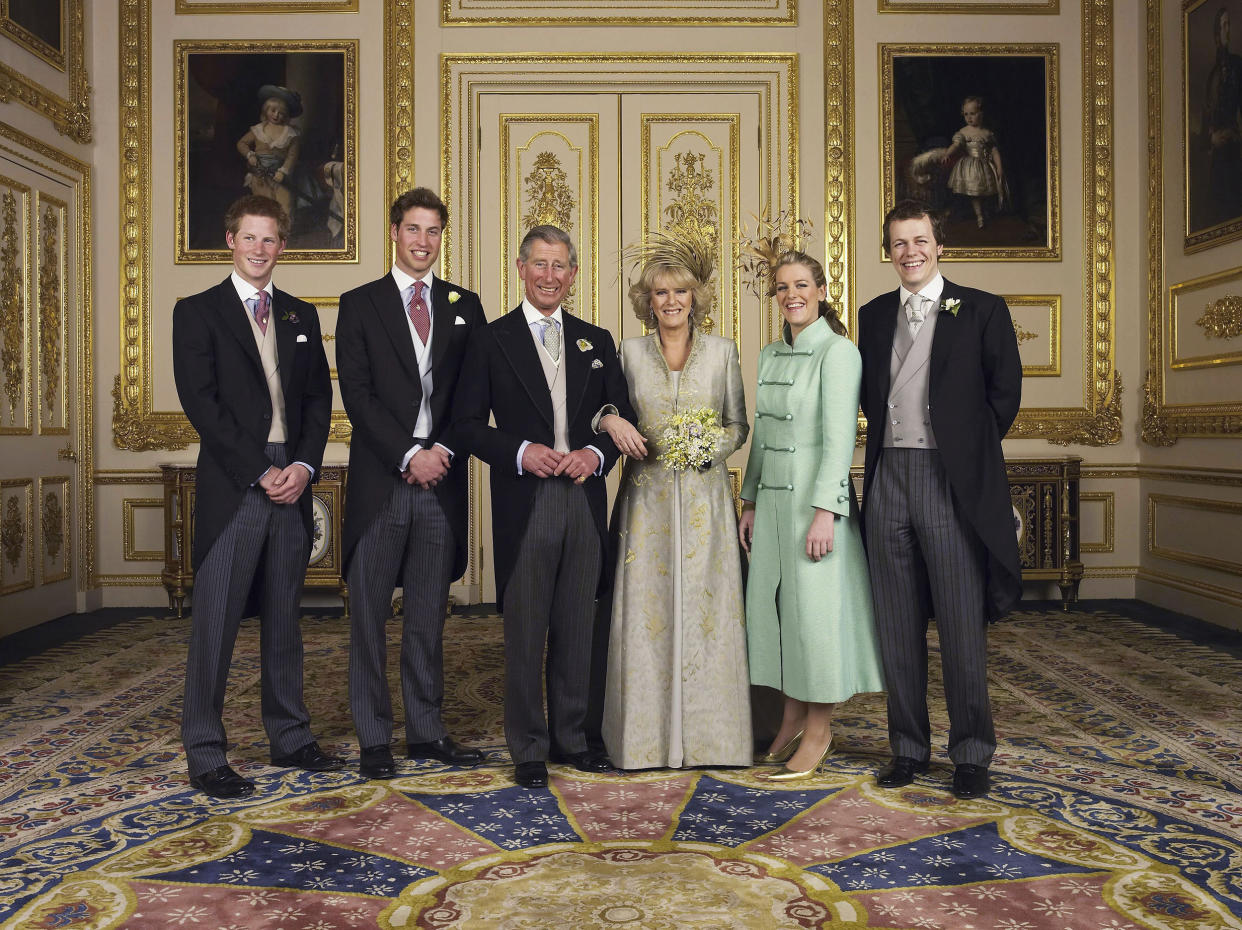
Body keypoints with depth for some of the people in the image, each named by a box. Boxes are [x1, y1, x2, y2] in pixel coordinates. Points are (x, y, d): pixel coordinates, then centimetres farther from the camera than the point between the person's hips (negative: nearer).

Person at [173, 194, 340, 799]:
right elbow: (201, 403, -7)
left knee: (284, 619, 12)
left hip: (292, 485, 4)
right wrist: (260, 471, -13)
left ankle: (289, 738, 23)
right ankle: (204, 756, 10)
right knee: (215, 624, -1)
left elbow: (319, 398, 11)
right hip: (232, 488, -4)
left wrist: (305, 465, -5)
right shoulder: (197, 312, 3)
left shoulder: (301, 316, 16)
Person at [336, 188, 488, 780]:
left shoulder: (465, 306, 12)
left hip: (441, 483, 2)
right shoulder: (359, 304, 5)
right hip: (381, 482, -2)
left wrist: (442, 451, -8)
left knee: (428, 618, 10)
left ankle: (427, 731, 21)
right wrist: (409, 456, -12)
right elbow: (357, 395, -4)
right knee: (369, 617, 4)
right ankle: (374, 739, 15)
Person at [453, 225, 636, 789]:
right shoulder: (491, 340, 3)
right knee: (524, 634, 3)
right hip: (524, 507, -3)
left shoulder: (596, 342, 13)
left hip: (584, 503, 3)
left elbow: (623, 417, 14)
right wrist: (520, 452, -15)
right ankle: (528, 749, 17)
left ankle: (571, 738, 26)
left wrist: (595, 453, -6)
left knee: (576, 630, 11)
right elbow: (468, 424, 0)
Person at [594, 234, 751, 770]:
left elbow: (739, 425, 9)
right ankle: (649, 736, 12)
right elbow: (607, 409, 11)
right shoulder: (630, 352, 6)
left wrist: (712, 446, -10)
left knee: (705, 609, 1)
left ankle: (706, 735, 14)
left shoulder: (722, 352, 6)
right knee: (645, 611, 0)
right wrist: (610, 421, -11)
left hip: (703, 498, 0)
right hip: (647, 498, 0)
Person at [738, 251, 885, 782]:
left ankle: (818, 730, 13)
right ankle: (792, 720, 23)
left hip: (816, 495, -7)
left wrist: (824, 511, -21)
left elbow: (839, 436, -16)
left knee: (815, 607, -1)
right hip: (772, 497, 7)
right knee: (774, 603, 9)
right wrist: (750, 501, 15)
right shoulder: (770, 355, 14)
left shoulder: (838, 351, -9)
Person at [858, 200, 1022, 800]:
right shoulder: (875, 315, 14)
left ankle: (971, 753, 15)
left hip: (953, 481, -4)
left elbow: (1005, 392, 2)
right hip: (888, 478, 4)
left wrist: (969, 450, 3)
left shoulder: (981, 310, 3)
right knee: (898, 626, 8)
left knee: (962, 625, 1)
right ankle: (908, 748, 20)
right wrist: (892, 439, 7)